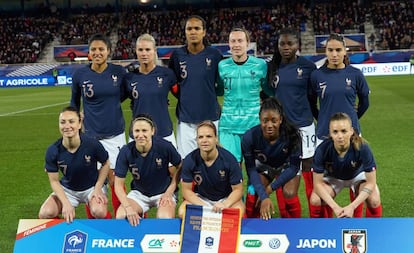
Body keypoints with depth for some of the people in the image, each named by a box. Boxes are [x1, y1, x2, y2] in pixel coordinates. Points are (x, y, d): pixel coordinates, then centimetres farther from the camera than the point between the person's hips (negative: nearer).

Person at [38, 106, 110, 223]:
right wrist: (66, 204, -22)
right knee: (45, 214, -20)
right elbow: (54, 181, -10)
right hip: (67, 189, 2)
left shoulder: (93, 145, -24)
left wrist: (98, 188, -12)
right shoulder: (52, 151, -19)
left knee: (99, 212, -31)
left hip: (92, 187, -2)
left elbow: (105, 164, -4)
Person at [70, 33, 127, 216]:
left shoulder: (119, 71, -2)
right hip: (91, 135, 0)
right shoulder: (80, 75, -2)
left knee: (116, 179, 2)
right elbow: (74, 102, 14)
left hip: (115, 134, 0)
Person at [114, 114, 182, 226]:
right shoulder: (126, 152, -19)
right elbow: (119, 185, -14)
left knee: (165, 219, -31)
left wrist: (169, 193, -9)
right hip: (139, 193, 2)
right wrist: (128, 207, -28)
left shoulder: (165, 147, -22)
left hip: (164, 192, -2)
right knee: (121, 216, -24)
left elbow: (179, 167, -4)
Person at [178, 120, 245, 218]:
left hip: (227, 198, -1)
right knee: (182, 212, -28)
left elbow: (238, 190, -13)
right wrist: (203, 207, -25)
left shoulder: (229, 159, -20)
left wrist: (225, 205, -33)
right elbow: (186, 190, -9)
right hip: (200, 198, 1)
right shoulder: (189, 160, -18)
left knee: (238, 212, -33)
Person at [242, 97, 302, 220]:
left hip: (286, 166, -1)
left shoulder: (292, 134, -34)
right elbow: (251, 169, -25)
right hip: (263, 166, 1)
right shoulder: (249, 137, -32)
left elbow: (294, 167, -22)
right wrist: (263, 197, -34)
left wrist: (271, 187, -25)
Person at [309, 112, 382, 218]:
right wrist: (335, 207, -34)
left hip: (358, 175, 0)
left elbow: (371, 182, -27)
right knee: (315, 200, -25)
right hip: (332, 177, 1)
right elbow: (318, 183, -24)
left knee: (374, 201, -27)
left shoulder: (362, 147, -35)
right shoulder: (322, 149, -33)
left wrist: (352, 206, -35)